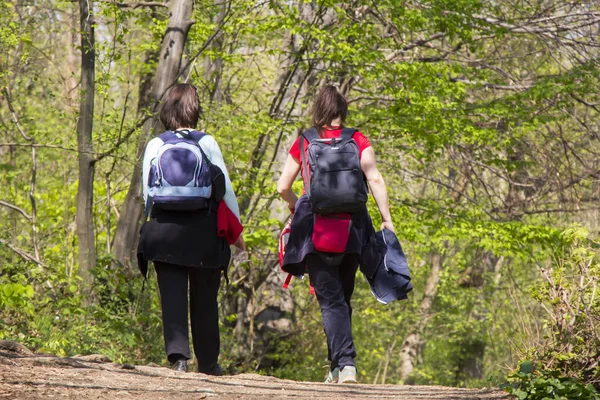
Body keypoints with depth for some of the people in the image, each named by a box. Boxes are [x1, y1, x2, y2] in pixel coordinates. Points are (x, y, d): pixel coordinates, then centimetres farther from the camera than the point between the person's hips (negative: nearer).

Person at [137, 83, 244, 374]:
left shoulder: (155, 146, 2)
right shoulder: (207, 143, -1)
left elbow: (148, 193, 4)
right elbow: (225, 187, 0)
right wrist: (236, 227, 8)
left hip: (165, 229, 0)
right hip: (204, 230, 0)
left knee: (172, 295, -1)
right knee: (204, 298, 9)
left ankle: (177, 353, -18)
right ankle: (208, 361, 17)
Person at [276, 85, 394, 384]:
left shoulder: (303, 143, 5)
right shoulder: (357, 140, 5)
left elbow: (283, 187, 7)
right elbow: (375, 179, -6)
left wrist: (295, 205, 26)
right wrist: (386, 219, -3)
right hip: (351, 224, 2)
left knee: (330, 300, -4)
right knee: (342, 297, 16)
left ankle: (345, 364, -18)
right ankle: (339, 365, 16)